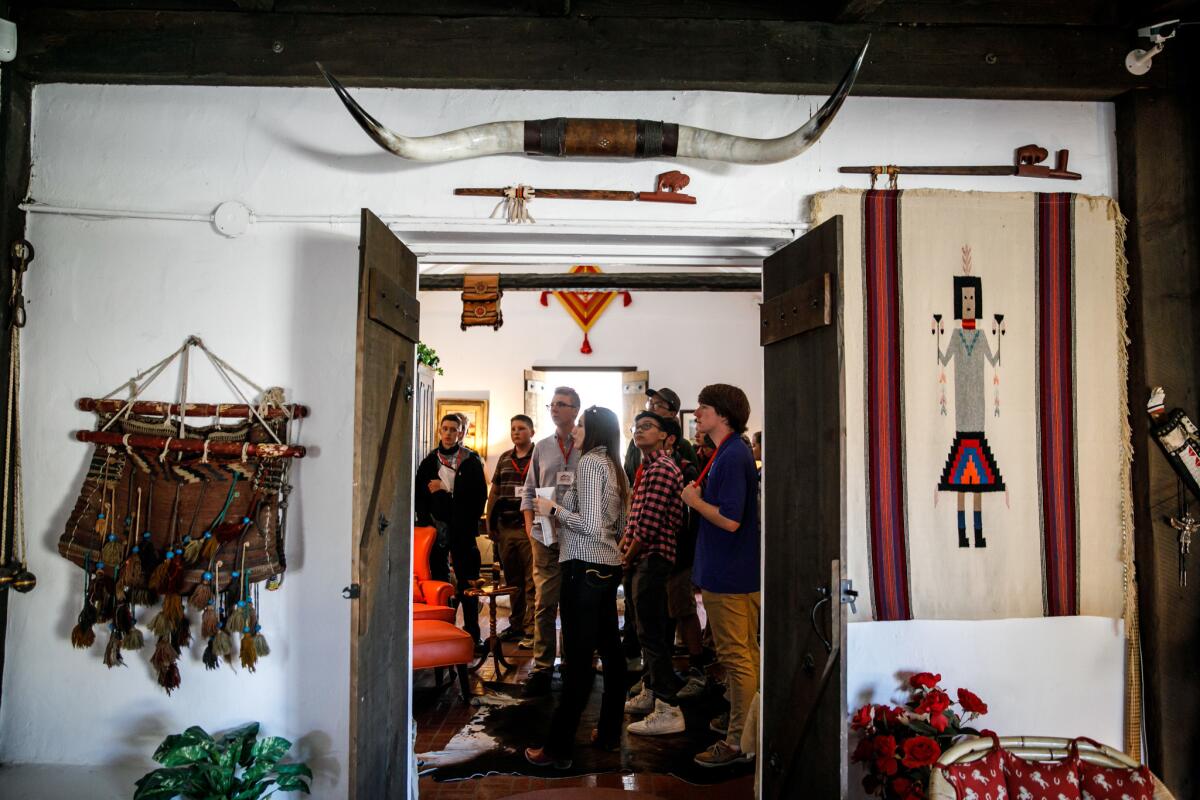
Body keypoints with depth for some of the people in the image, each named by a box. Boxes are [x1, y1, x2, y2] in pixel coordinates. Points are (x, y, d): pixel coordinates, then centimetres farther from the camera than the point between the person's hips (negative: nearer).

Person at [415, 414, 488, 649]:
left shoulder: (471, 460, 3)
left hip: (462, 531, -2)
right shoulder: (430, 461, 9)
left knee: (467, 583, -1)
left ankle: (472, 633, 5)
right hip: (436, 530, 2)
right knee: (438, 581, 5)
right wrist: (426, 521, -2)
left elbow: (480, 495, -2)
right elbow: (419, 495, 10)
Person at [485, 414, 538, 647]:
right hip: (505, 529, 6)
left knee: (531, 581, -5)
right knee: (512, 580, 14)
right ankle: (516, 625, 24)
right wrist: (489, 523, 13)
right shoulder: (504, 458, 16)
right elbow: (494, 492, 19)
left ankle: (531, 630, -2)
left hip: (529, 527, -6)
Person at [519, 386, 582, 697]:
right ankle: (542, 668, 11)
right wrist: (530, 527, 6)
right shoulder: (542, 447, 12)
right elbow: (529, 491, 16)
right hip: (546, 537, 3)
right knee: (545, 603, 3)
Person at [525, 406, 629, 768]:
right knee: (609, 649, 14)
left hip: (585, 567, -10)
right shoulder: (613, 466, 14)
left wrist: (555, 510, -8)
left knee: (578, 657, -5)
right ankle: (609, 732, 25)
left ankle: (559, 748, 3)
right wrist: (563, 510, 21)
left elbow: (590, 525, -20)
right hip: (609, 566, 10)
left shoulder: (590, 462, -12)